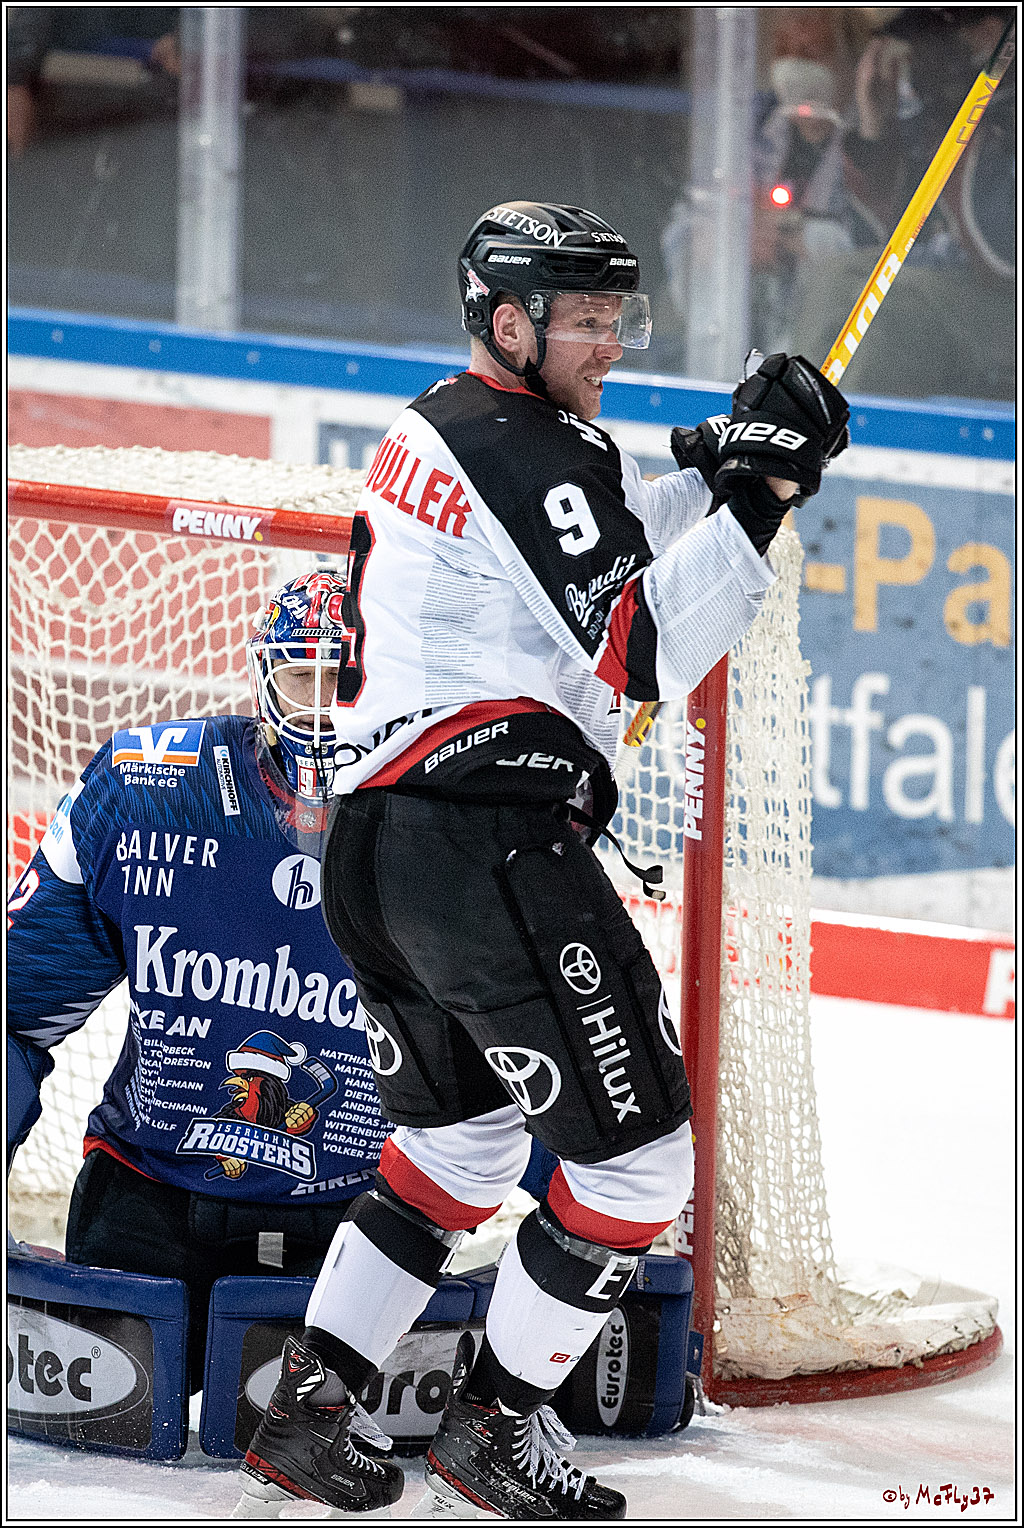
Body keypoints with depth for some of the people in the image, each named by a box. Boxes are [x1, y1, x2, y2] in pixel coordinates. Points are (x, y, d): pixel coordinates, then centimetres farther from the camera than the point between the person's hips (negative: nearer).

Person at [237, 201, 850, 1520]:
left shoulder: (429, 434, 17)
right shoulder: (535, 451, -13)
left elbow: (599, 559, 27)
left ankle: (303, 1414, 23)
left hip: (374, 845, 10)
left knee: (459, 1135, 25)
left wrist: (711, 473, 15)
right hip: (490, 850, -10)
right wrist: (753, 497, -15)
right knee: (635, 1154, 0)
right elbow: (650, 655, -17)